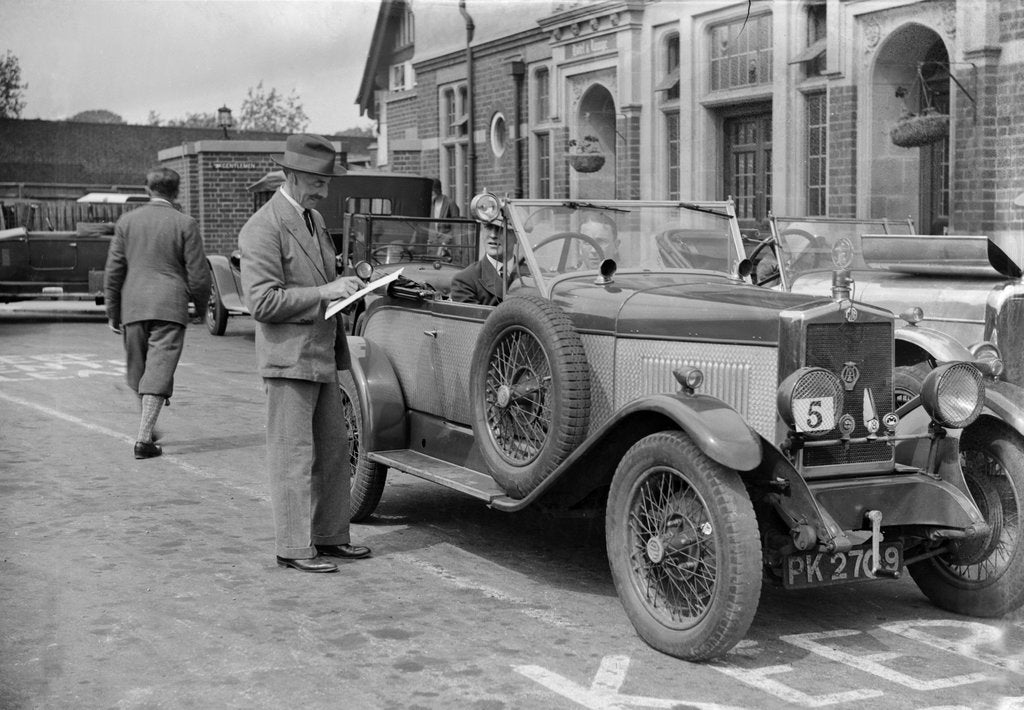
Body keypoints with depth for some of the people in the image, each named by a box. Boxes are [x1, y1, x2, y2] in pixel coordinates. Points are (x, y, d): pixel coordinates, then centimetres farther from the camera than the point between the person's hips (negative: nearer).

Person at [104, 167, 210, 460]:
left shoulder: (127, 221, 5)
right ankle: (144, 438, -8)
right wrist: (202, 306, 12)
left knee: (138, 371, 18)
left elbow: (113, 271, 5)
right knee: (158, 373, -3)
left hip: (133, 307, 3)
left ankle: (147, 428, 31)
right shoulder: (185, 224, -3)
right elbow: (198, 274, -4)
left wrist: (112, 312, 12)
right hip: (170, 308, -3)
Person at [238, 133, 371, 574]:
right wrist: (323, 293, -22)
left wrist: (345, 285, 10)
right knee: (293, 455, -4)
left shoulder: (314, 219, 15)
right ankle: (293, 549, 4)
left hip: (323, 356, 9)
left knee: (333, 451, 14)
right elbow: (261, 302, -21)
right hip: (288, 358, -9)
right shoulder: (264, 228, -14)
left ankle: (330, 537, 24)